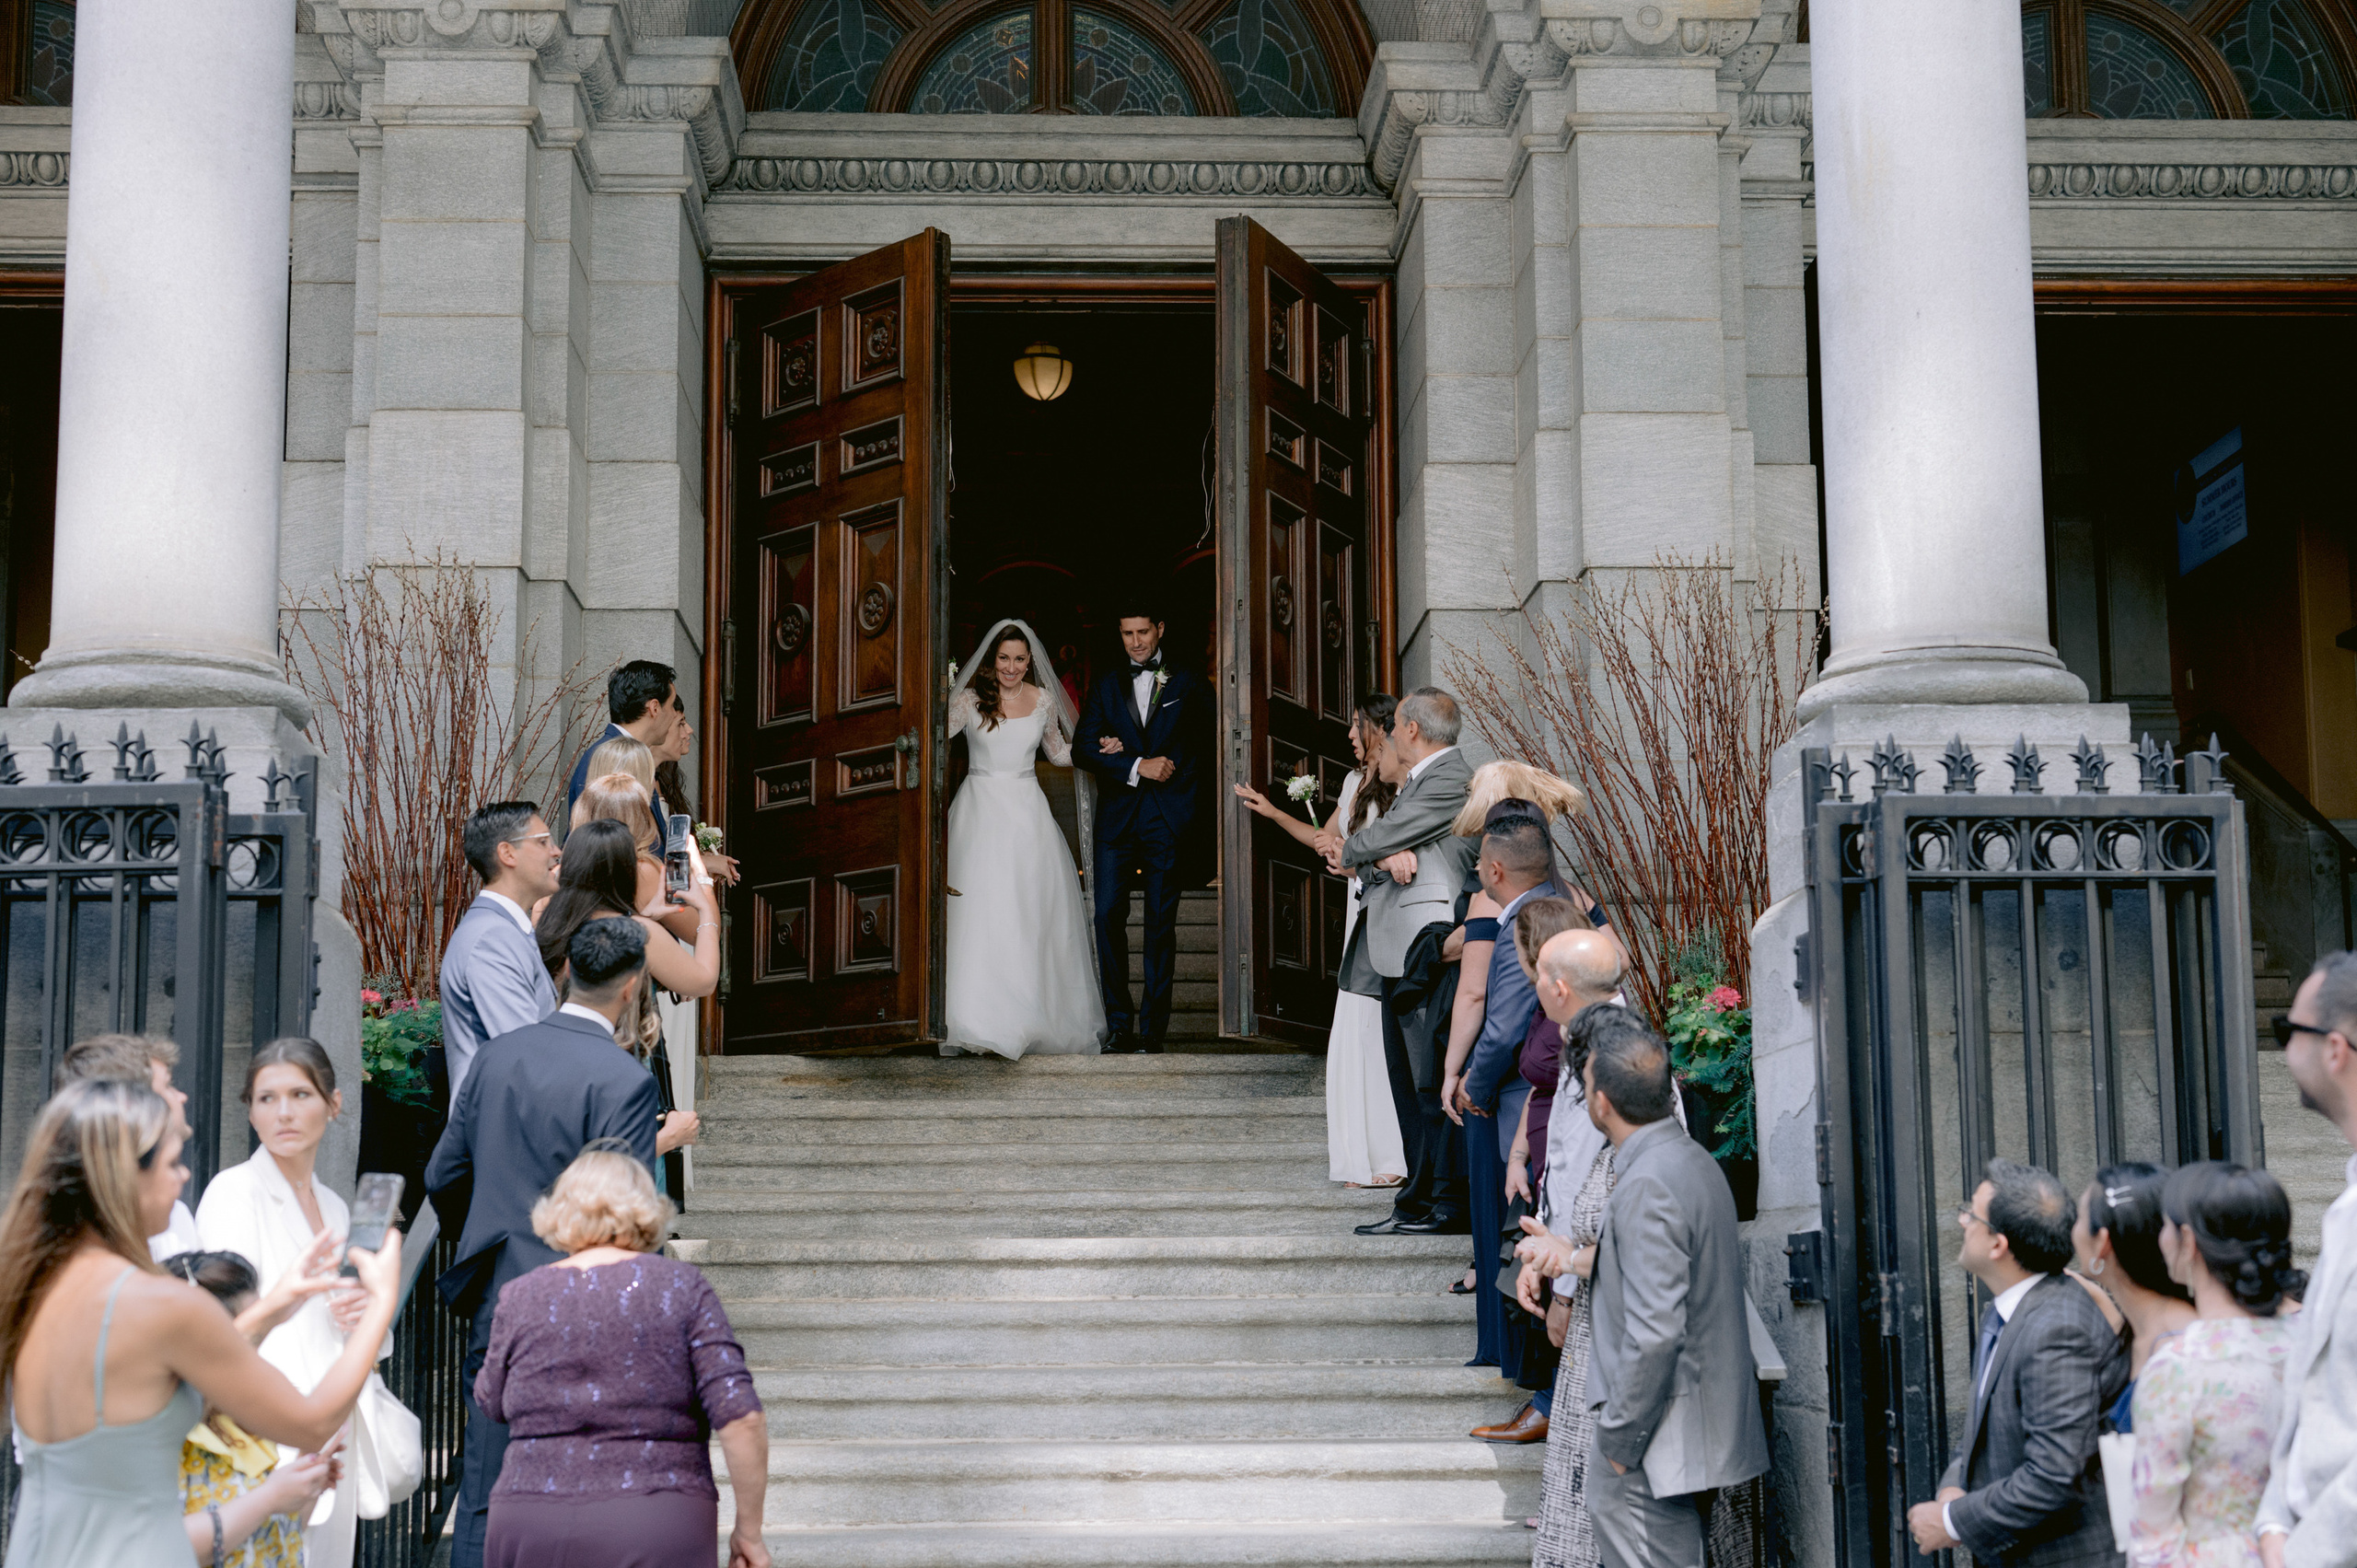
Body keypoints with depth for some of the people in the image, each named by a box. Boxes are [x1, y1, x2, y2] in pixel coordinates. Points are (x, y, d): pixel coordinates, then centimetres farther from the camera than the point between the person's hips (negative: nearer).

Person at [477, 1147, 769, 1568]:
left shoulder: (520, 1296, 5)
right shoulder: (681, 1286, 1)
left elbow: (491, 1403, 21)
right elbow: (741, 1416, -6)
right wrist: (749, 1531, 1)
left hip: (528, 1533, 2)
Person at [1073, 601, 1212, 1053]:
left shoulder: (1188, 684, 9)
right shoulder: (1106, 685, 13)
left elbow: (1204, 746, 0)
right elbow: (1082, 748, 4)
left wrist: (1126, 751, -6)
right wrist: (1137, 767, -11)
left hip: (1166, 817, -1)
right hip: (1117, 817, 2)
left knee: (1161, 923, -1)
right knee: (1108, 916, -6)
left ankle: (1152, 1027, 4)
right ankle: (1119, 1024, 3)